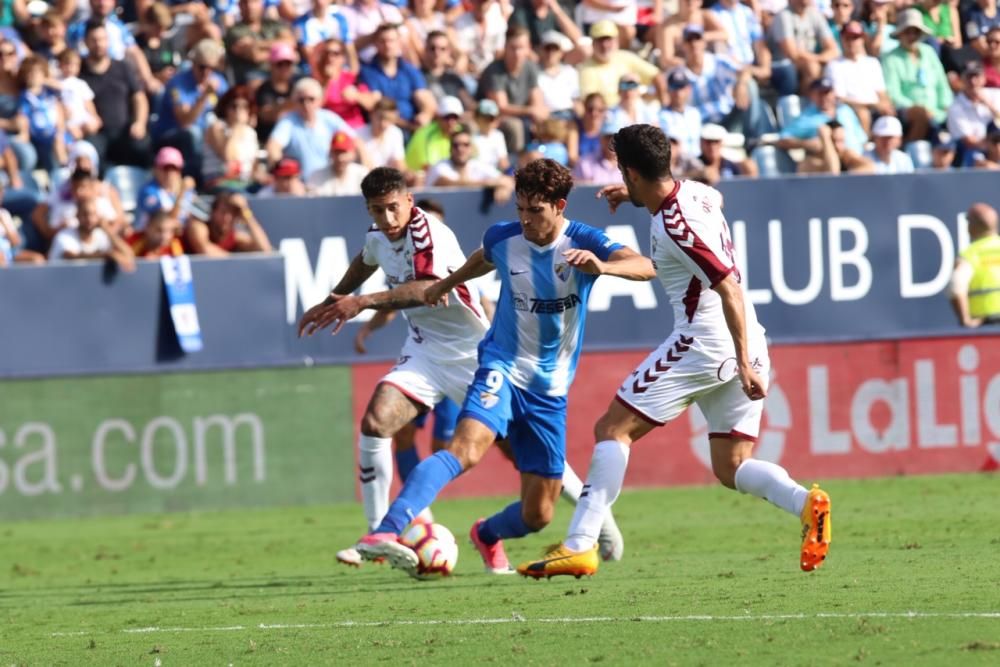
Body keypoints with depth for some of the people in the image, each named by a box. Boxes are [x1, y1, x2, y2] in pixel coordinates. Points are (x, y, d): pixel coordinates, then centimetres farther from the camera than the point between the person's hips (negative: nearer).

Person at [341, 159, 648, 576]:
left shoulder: (583, 243, -11)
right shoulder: (503, 238, -4)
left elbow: (645, 267, -29)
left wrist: (603, 266, -48)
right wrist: (448, 283, 35)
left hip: (551, 389, 1)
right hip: (502, 368, -1)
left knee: (538, 514, 6)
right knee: (467, 447, -33)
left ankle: (487, 535, 42)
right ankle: (384, 533, -46)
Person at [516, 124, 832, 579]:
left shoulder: (673, 226, -17)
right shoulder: (695, 192, 9)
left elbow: (729, 289, -22)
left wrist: (744, 364, -25)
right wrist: (637, 196, 34)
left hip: (702, 344, -9)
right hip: (745, 346, 9)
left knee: (613, 430, -1)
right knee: (731, 468, 10)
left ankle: (580, 545, -7)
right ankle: (806, 503, -17)